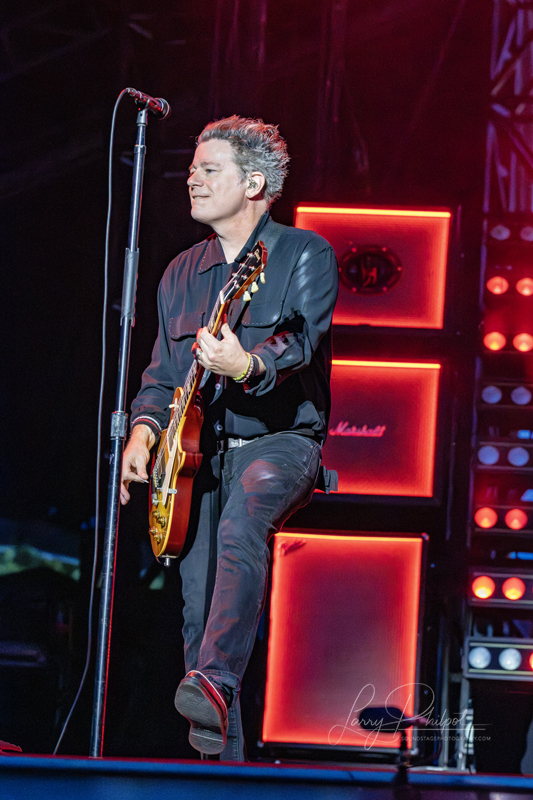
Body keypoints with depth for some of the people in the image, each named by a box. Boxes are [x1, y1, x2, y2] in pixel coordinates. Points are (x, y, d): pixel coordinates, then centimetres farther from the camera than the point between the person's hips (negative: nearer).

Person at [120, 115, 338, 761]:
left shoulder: (304, 254, -1)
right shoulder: (182, 273, 16)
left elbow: (302, 341, -18)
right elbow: (163, 374, 18)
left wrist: (248, 366, -39)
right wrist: (143, 430, -2)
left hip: (281, 438, -5)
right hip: (203, 450, 6)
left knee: (242, 519, -37)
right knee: (199, 604, -3)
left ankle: (217, 682, -44)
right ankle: (222, 757, 6)